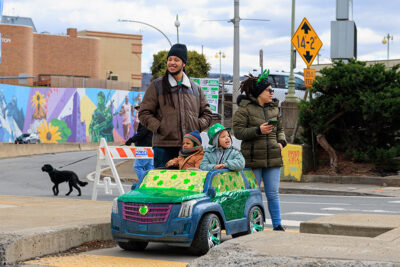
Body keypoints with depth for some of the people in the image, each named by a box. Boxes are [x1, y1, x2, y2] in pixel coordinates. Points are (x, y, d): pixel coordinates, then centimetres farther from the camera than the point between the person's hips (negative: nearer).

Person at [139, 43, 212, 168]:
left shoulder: (196, 88, 17)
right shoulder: (157, 86, 8)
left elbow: (206, 113, 22)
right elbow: (144, 113, 5)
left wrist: (197, 126, 2)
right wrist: (159, 128, -8)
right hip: (164, 146, -3)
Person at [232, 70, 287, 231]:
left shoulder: (274, 109, 15)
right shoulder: (244, 109, -3)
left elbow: (280, 129, 25)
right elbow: (238, 131, -9)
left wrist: (281, 142, 6)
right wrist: (258, 130, -19)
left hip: (273, 157, 4)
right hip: (253, 159, -4)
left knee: (273, 194, 3)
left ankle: (277, 224, 9)